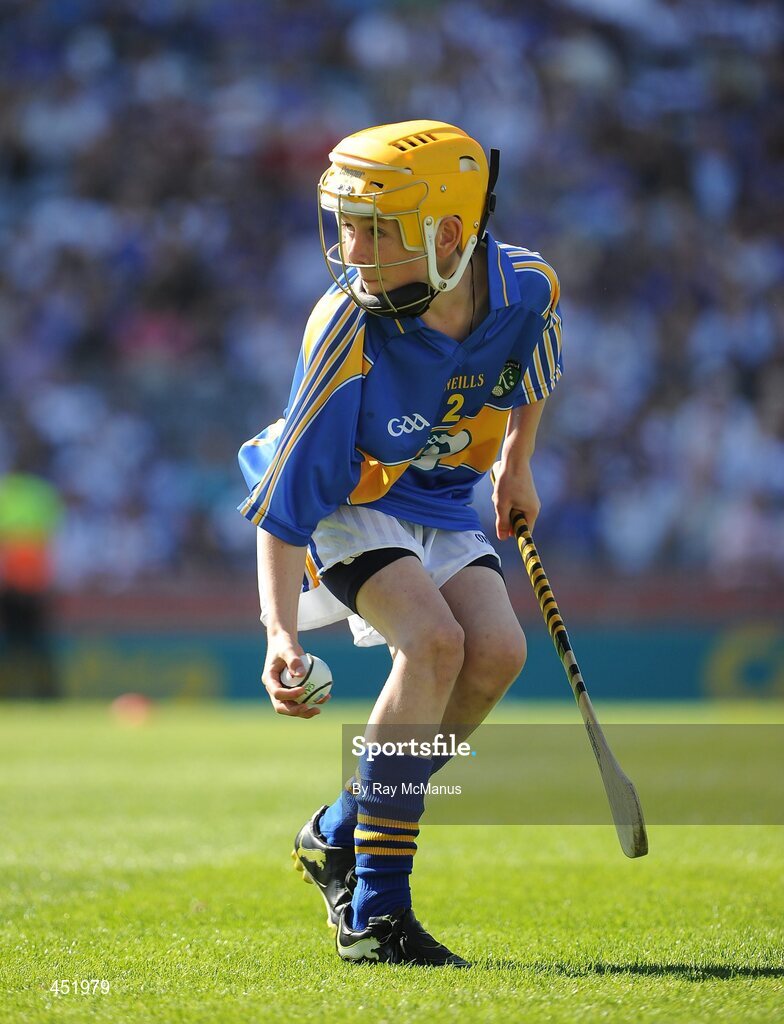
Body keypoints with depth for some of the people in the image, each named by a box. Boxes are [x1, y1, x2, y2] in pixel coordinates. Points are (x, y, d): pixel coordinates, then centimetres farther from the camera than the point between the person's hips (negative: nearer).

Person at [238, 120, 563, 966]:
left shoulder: (527, 287, -19)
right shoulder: (347, 331, -32)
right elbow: (286, 498, -28)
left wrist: (516, 465, 14)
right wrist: (281, 631, -38)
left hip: (438, 502, 5)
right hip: (342, 507, -5)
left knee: (497, 652, -16)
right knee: (433, 641, -27)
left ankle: (340, 836, 3)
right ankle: (372, 913, -22)